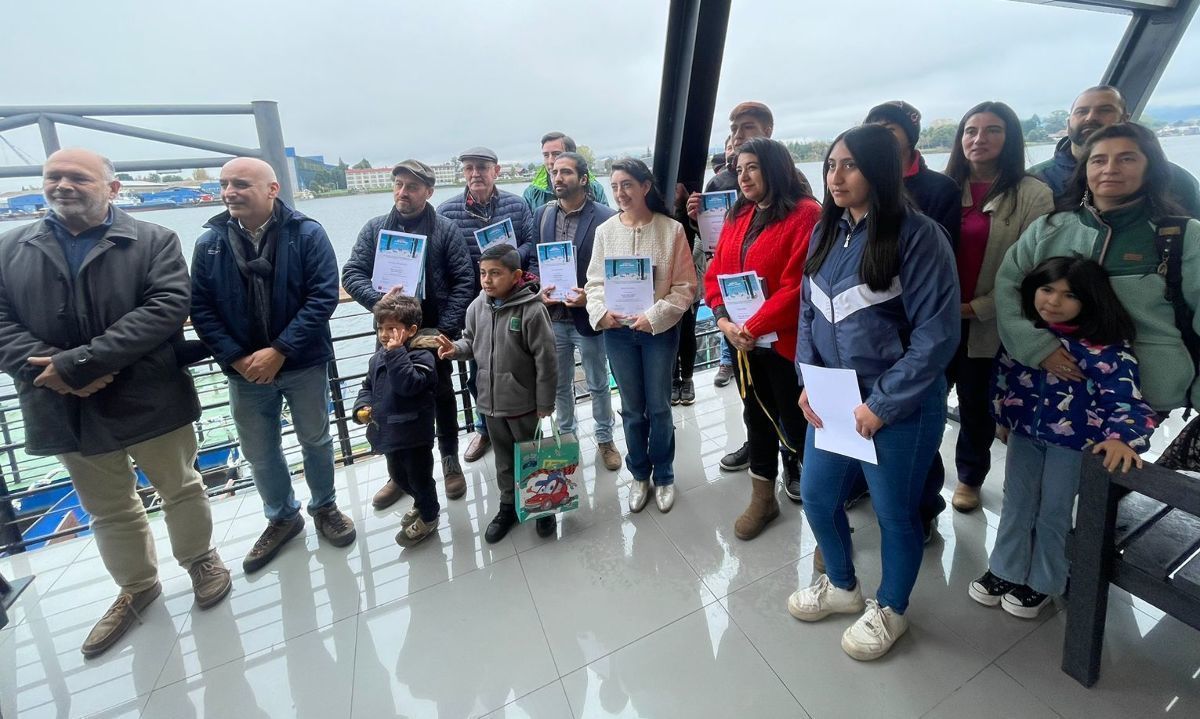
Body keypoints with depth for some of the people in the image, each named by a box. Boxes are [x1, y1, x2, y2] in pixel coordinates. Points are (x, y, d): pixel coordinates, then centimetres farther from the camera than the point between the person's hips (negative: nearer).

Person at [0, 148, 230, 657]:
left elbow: (167, 307, -17)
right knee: (107, 511, 18)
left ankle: (199, 559, 37)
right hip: (67, 409, 4)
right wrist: (54, 373, -17)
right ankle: (136, 586, 38)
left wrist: (79, 362, -21)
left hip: (149, 400, -3)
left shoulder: (154, 242, -4)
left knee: (180, 489, 13)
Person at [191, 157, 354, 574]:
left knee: (316, 440, 12)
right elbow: (200, 309, 1)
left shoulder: (307, 234, -8)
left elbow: (323, 297, -15)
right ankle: (282, 517, 35)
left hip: (303, 364, -3)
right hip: (245, 369, 3)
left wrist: (279, 351, -19)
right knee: (259, 452, 13)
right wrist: (236, 359, -11)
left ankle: (324, 507, 35)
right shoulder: (210, 243, 1)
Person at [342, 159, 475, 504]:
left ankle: (450, 462, 30)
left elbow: (464, 280, -8)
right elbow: (352, 273, 1)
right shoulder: (374, 228, 4)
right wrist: (378, 300, -19)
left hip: (433, 332, -2)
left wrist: (447, 327, -15)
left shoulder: (445, 229, -4)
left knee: (442, 396, 11)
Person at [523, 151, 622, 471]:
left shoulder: (605, 217, -10)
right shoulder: (542, 214, 5)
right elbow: (532, 259, 10)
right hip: (552, 316, 4)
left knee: (598, 384, 13)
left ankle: (605, 439, 34)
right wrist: (539, 289, -8)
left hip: (588, 317, -4)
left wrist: (591, 296, -20)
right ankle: (565, 437, 39)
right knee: (559, 384, 18)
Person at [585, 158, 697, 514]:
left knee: (659, 407, 8)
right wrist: (600, 311, -15)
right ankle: (639, 475, 32)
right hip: (617, 332, 2)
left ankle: (664, 476, 30)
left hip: (659, 330, -2)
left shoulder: (671, 229, -5)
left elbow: (685, 286, -6)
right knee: (632, 409, 12)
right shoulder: (605, 231, 1)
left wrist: (655, 315, -16)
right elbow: (594, 281, 4)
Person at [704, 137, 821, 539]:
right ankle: (762, 500, 36)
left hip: (784, 341, -7)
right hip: (741, 339, 7)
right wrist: (723, 319, -9)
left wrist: (754, 328, -20)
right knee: (757, 416, 18)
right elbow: (715, 273, 6)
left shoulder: (805, 214, -12)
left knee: (797, 423, 4)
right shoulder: (737, 217, 11)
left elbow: (798, 286, -20)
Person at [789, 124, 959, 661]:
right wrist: (807, 382, -2)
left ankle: (889, 610, 42)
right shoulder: (826, 231, 5)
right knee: (817, 497, 17)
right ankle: (841, 586, 46)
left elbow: (936, 335, -16)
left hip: (899, 407, -6)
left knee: (894, 512, 14)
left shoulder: (918, 236, -15)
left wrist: (881, 404, -17)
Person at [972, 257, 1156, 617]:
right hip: (1024, 432, 4)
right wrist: (1003, 417, 12)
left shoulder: (1106, 346, -19)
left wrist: (1122, 437, -39)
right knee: (1016, 504, 16)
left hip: (1071, 442, -4)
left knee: (1054, 513, 12)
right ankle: (1005, 571, 33)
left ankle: (1041, 583, 33)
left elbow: (1125, 395, -22)